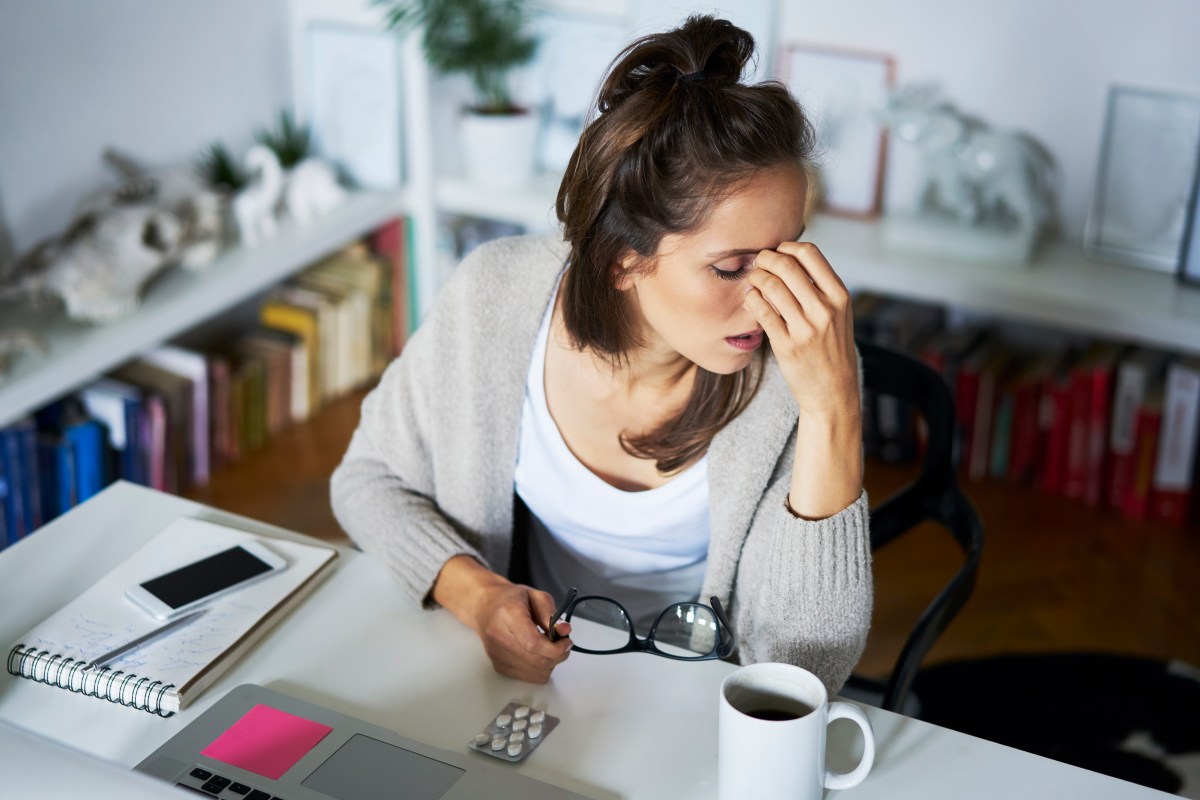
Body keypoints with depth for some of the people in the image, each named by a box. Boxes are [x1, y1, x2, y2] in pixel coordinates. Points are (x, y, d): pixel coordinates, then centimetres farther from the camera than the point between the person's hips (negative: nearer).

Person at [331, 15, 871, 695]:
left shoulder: (798, 362, -20)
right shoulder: (496, 295, -15)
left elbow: (807, 672, -24)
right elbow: (370, 477, 0)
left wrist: (833, 406, -33)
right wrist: (473, 594, -19)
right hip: (529, 673, 2)